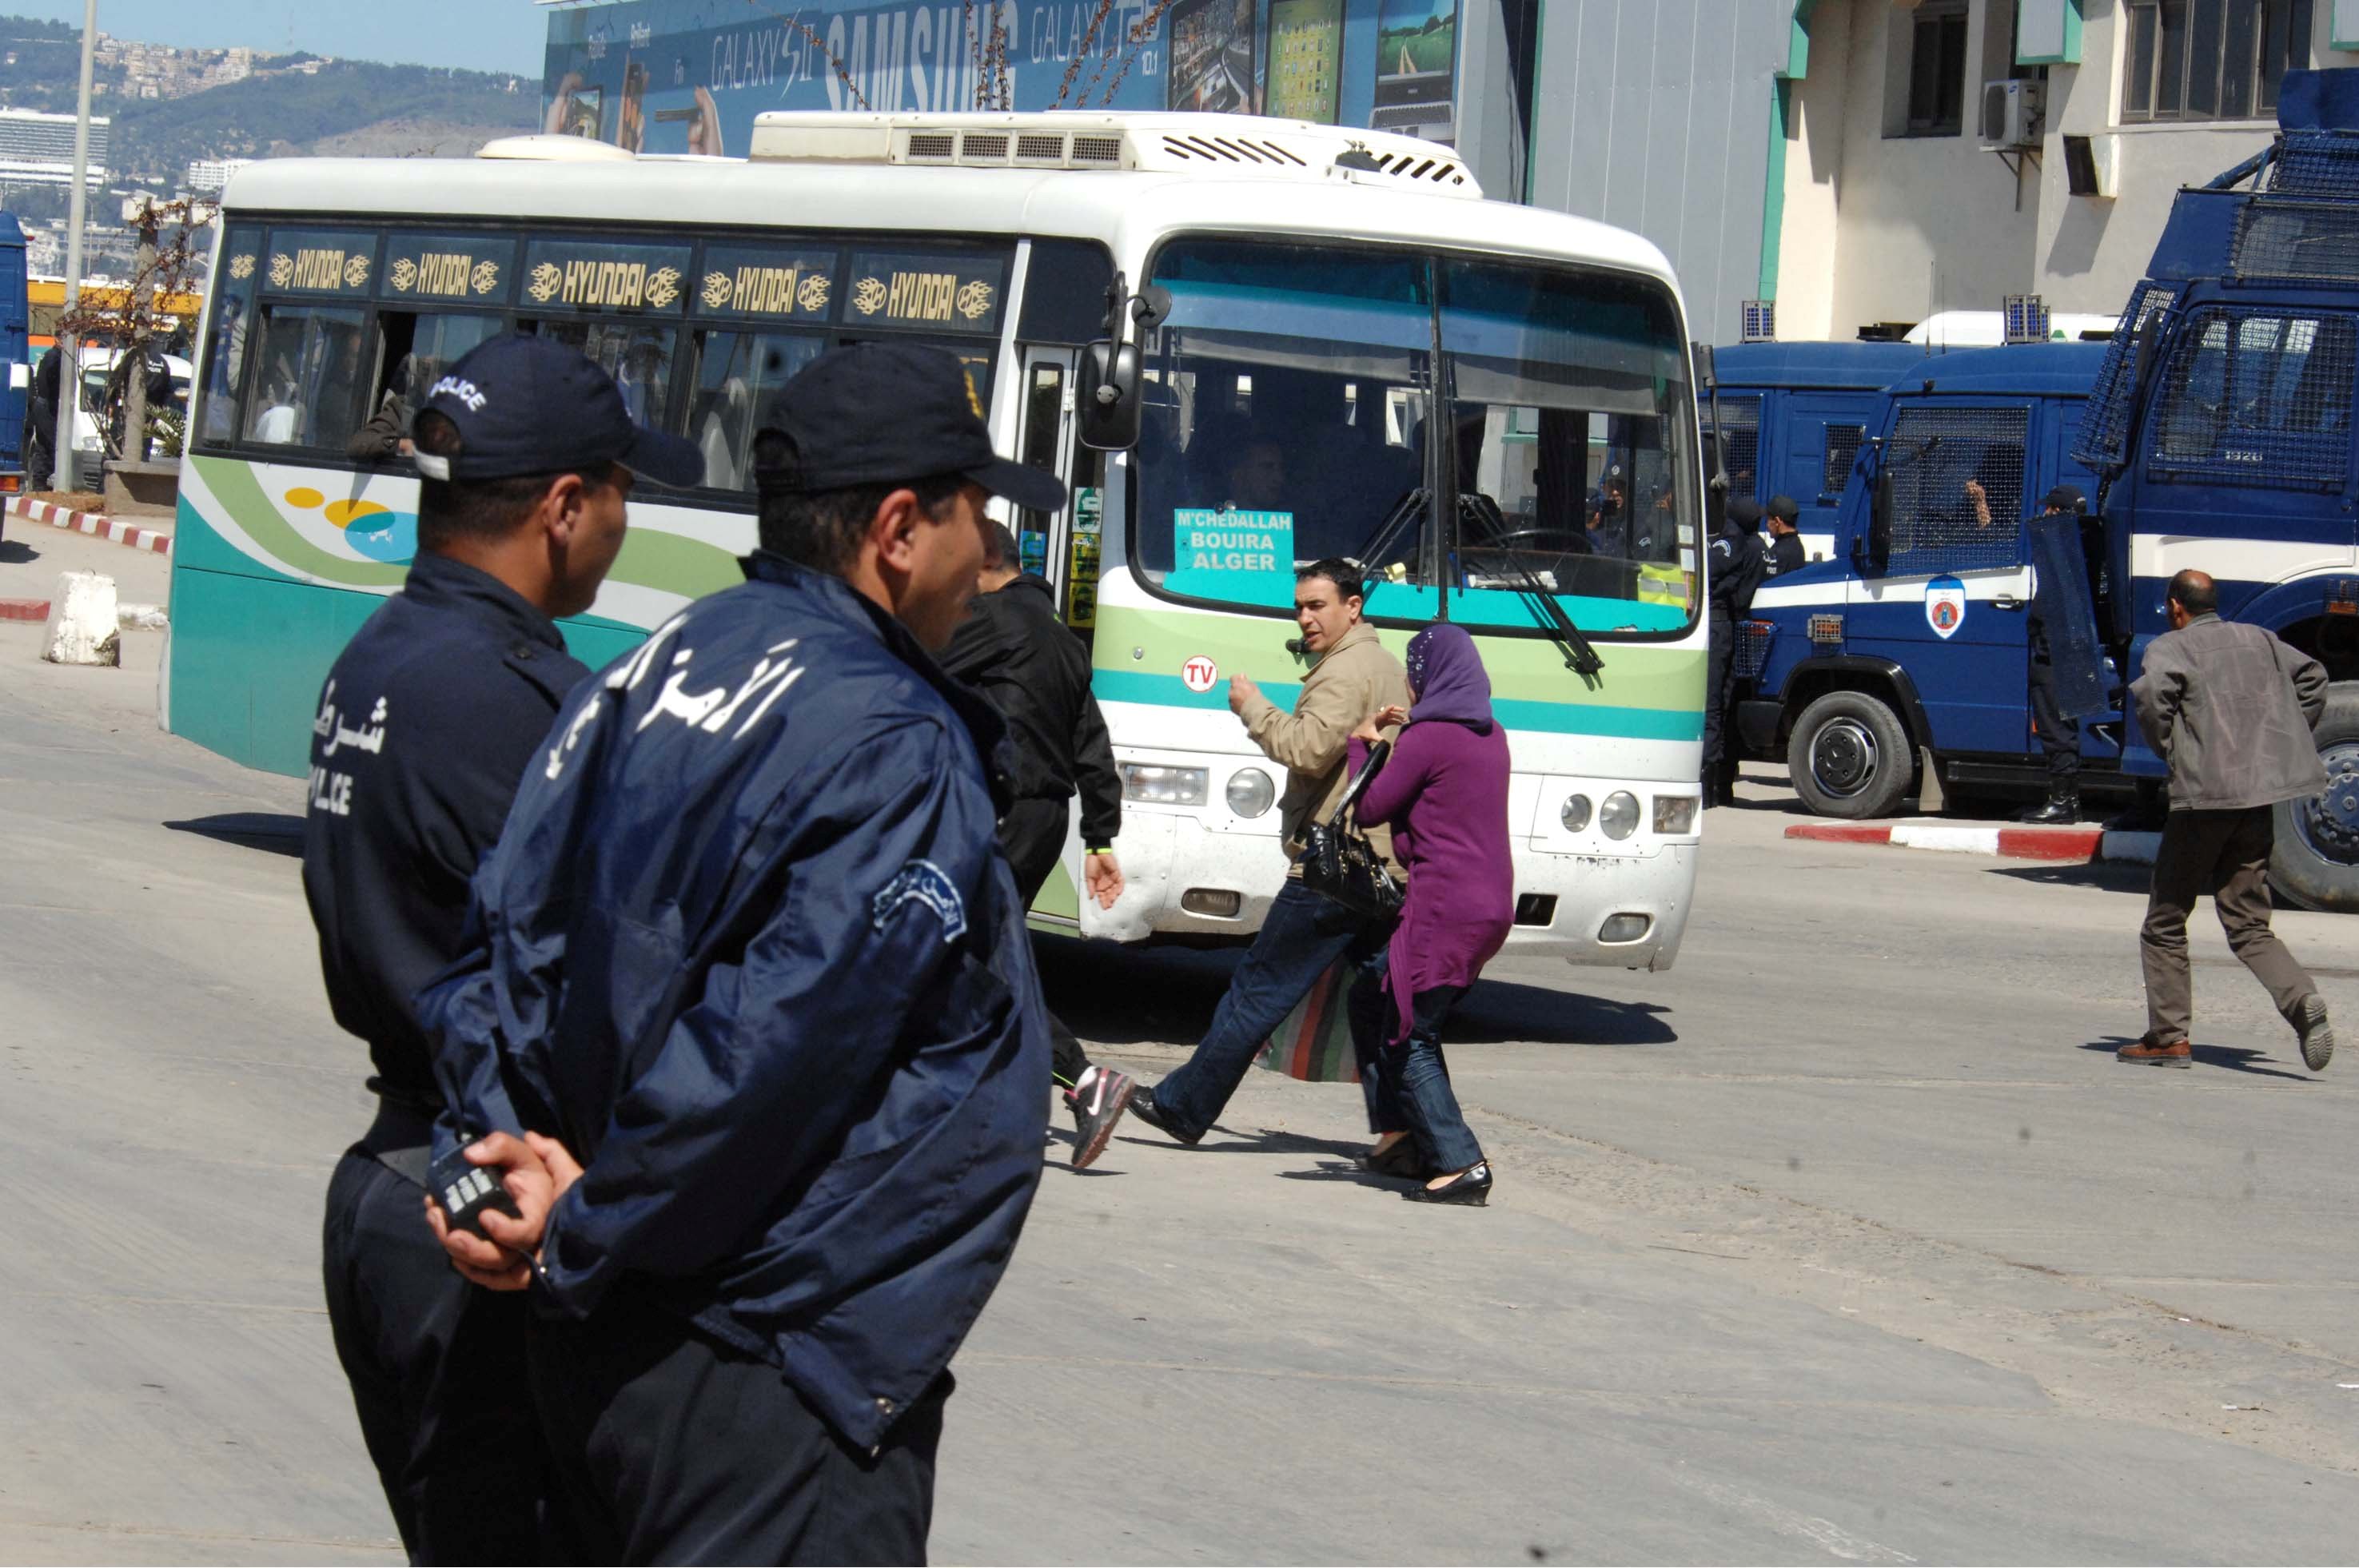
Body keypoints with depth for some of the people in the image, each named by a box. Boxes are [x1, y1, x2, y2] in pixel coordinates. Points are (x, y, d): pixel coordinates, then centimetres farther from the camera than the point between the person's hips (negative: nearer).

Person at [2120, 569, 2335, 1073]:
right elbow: (2311, 678, 18)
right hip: (2262, 793, 5)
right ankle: (2302, 999, -17)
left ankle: (2168, 1036, 6)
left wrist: (2167, 748, -5)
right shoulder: (2258, 639, 16)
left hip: (2203, 792, -5)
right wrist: (2284, 743, 18)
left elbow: (2151, 693, -20)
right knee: (2248, 924, 9)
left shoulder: (2171, 646, -2)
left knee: (2165, 923, 8)